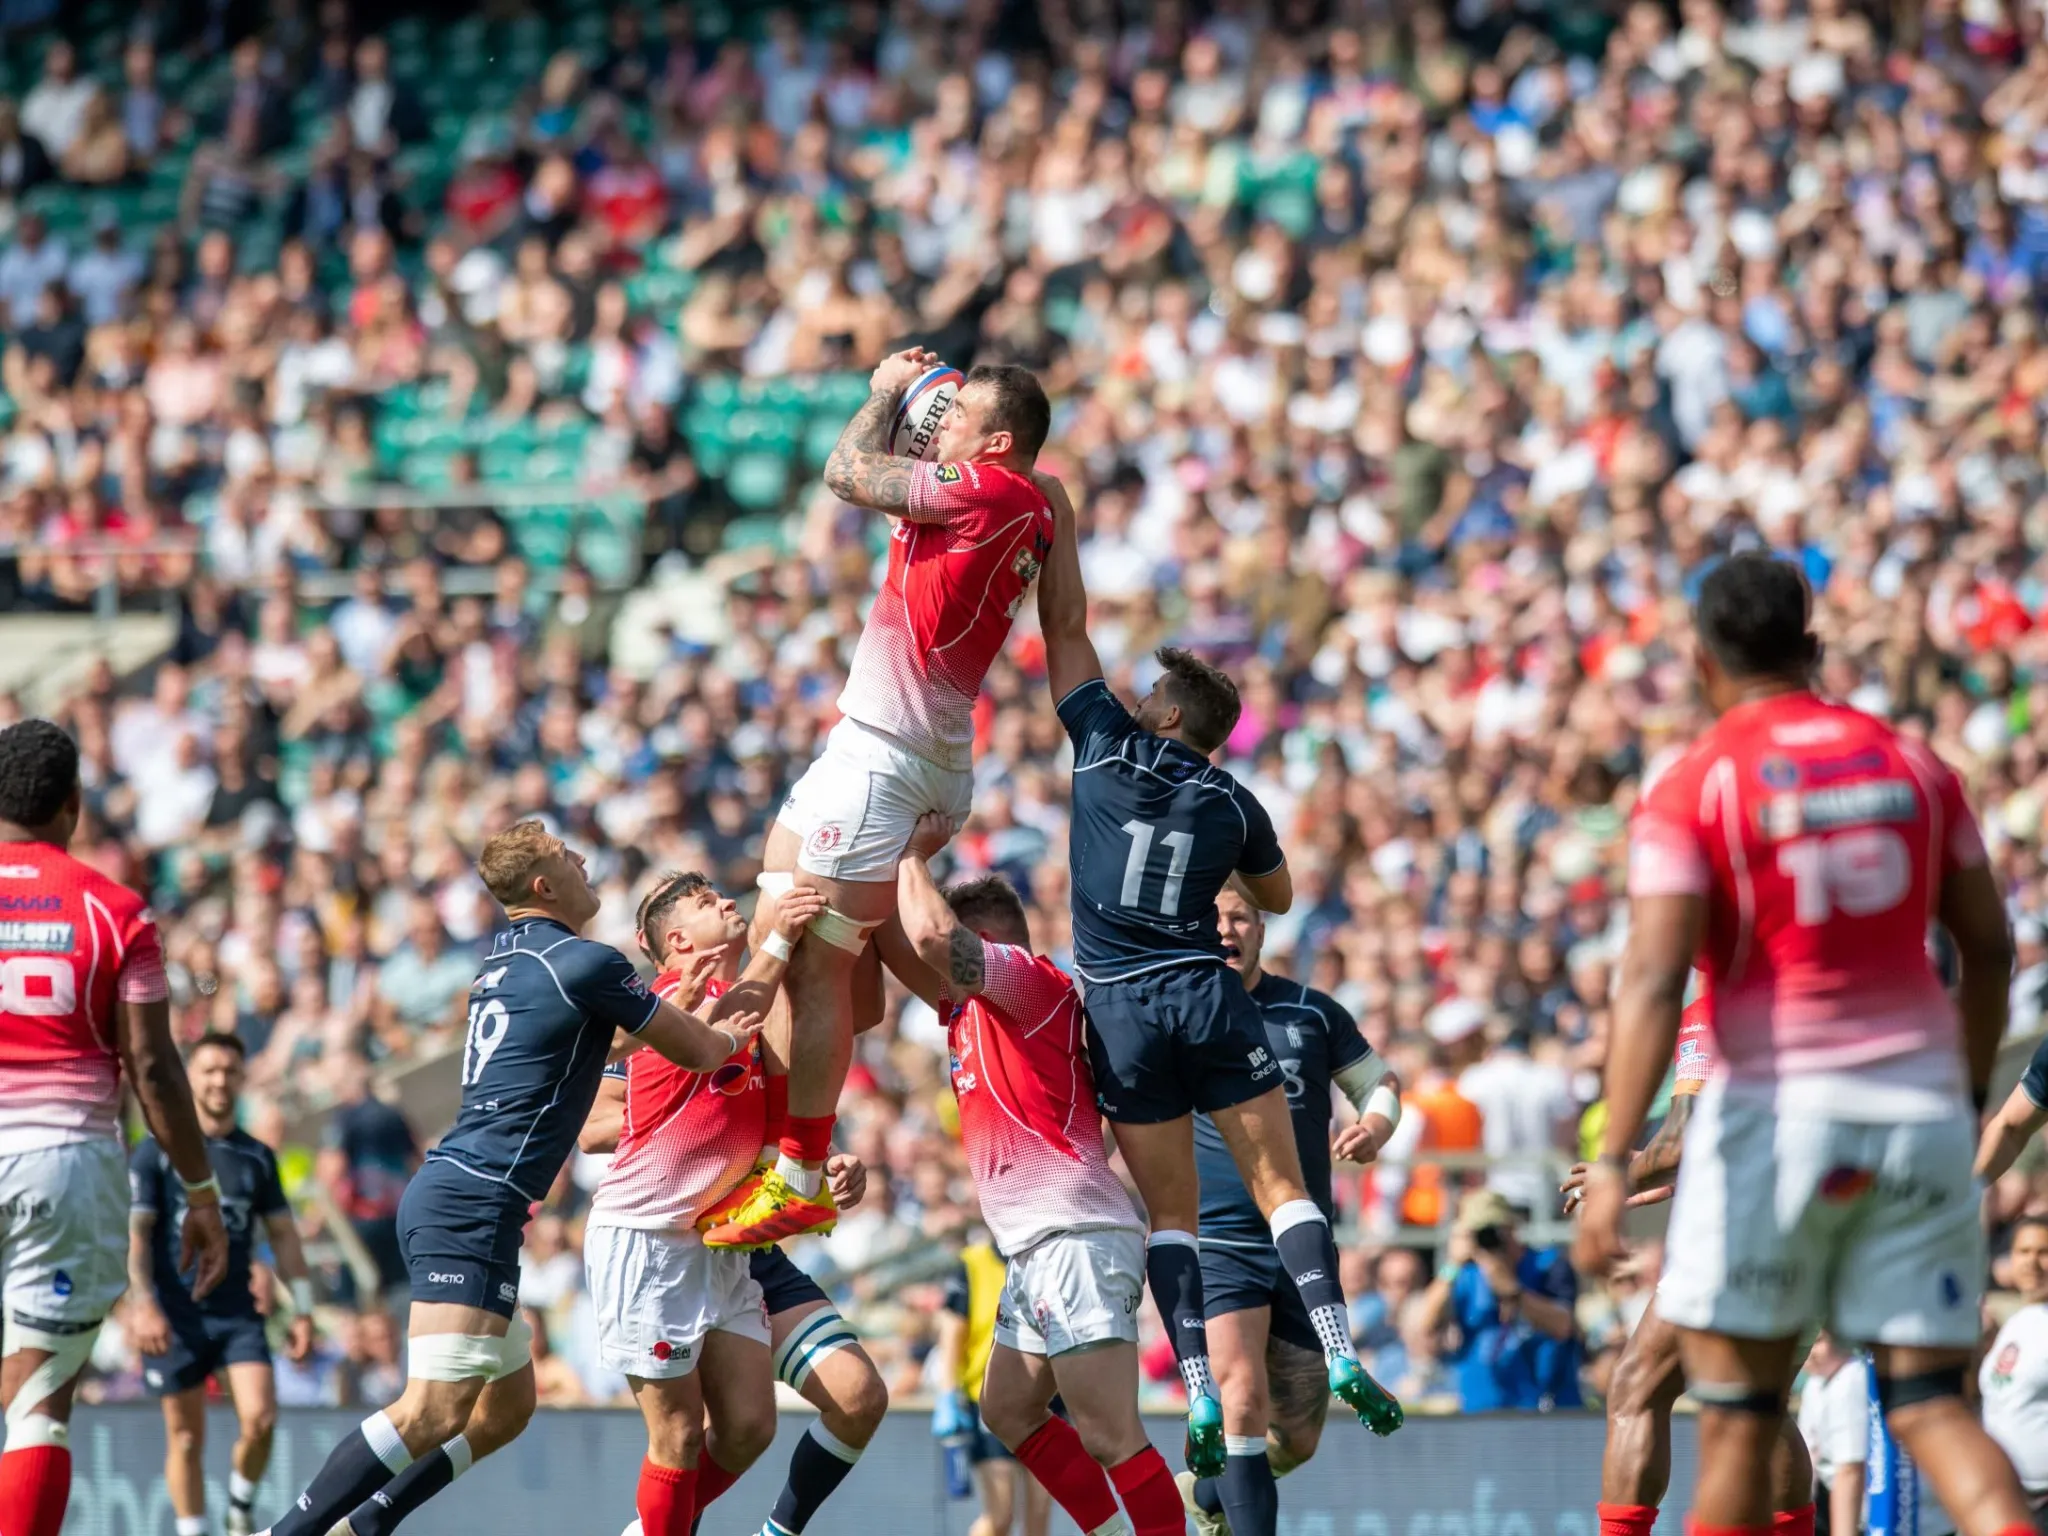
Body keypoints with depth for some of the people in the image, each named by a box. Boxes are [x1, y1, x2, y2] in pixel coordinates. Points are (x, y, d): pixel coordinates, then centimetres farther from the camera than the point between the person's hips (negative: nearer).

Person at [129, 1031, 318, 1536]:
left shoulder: (257, 1157, 12)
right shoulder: (157, 1150, 0)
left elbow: (283, 1234, 15)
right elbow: (134, 1233, -5)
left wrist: (302, 1310, 8)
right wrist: (143, 1305, -17)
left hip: (239, 1313, 2)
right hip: (177, 1318, -2)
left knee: (260, 1418, -14)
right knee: (186, 1437, 0)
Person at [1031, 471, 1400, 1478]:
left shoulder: (1105, 747, 2)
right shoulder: (1232, 803, 7)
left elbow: (1065, 628, 8)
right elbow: (1277, 897, 24)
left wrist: (1056, 520, 14)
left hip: (1118, 1010, 0)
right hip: (1207, 997, 0)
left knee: (1170, 1213, 2)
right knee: (1278, 1185, 1)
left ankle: (1199, 1394, -6)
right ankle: (1338, 1351, -13)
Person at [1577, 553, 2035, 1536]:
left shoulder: (1691, 791, -5)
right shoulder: (1911, 765, 9)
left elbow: (1654, 982, -15)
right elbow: (1988, 948, 14)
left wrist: (1614, 1161, -19)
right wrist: (1970, 1088, 28)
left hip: (1775, 1105, -4)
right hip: (1919, 1103, 4)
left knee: (1735, 1416, 6)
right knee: (1931, 1407, 2)